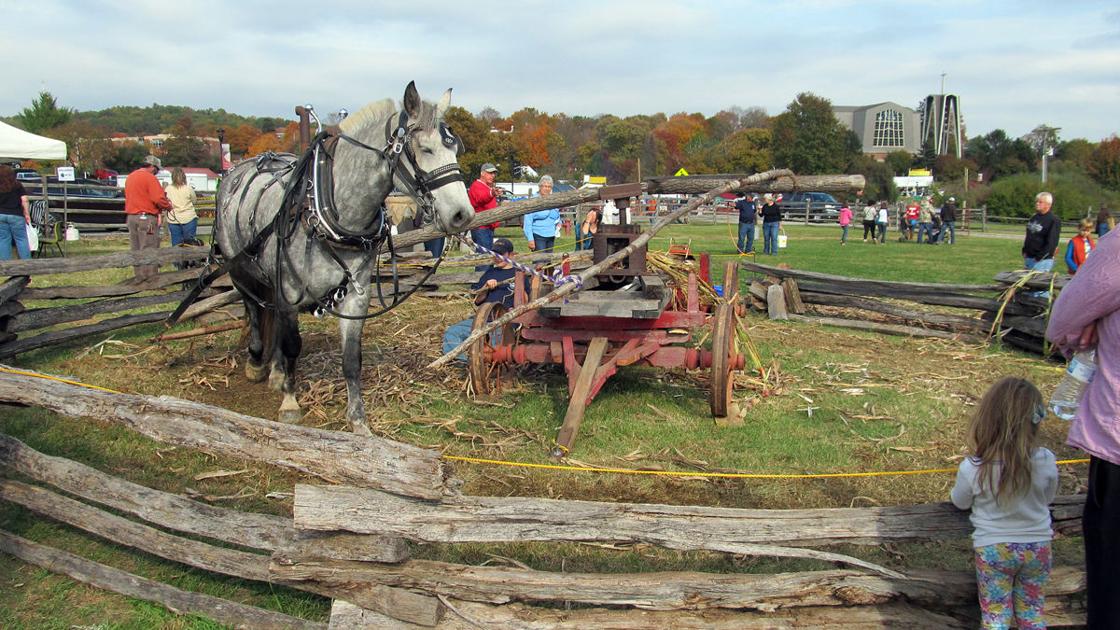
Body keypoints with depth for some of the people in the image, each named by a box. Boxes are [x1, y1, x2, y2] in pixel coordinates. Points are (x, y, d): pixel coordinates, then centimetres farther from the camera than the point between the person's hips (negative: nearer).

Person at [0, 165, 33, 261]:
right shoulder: (17, 185, 2)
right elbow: (24, 201, -5)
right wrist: (27, 214, -1)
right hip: (16, 215, -1)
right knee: (21, 239, 2)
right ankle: (26, 261, -2)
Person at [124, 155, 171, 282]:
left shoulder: (130, 177, 16)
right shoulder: (149, 177, -11)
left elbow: (132, 197, 18)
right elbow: (158, 199, -18)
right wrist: (168, 206, 0)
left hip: (131, 217, 8)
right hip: (147, 217, -8)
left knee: (136, 250, 12)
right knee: (149, 250, -5)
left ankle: (139, 279, 17)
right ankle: (151, 280, -6)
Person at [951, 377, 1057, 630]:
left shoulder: (972, 468, -24)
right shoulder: (1046, 461, -20)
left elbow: (960, 502, -3)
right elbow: (1048, 498, 1)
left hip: (992, 549, -2)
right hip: (1037, 546, 2)